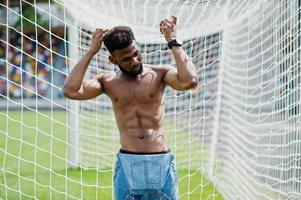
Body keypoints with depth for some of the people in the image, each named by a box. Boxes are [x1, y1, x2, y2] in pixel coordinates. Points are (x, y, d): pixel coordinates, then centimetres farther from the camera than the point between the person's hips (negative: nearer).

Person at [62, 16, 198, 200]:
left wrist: (173, 42, -11)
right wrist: (91, 52, -5)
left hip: (161, 164, -1)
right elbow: (70, 91, -9)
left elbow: (190, 81, -19)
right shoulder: (108, 81, 6)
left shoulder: (159, 74, 1)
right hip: (127, 164, 1)